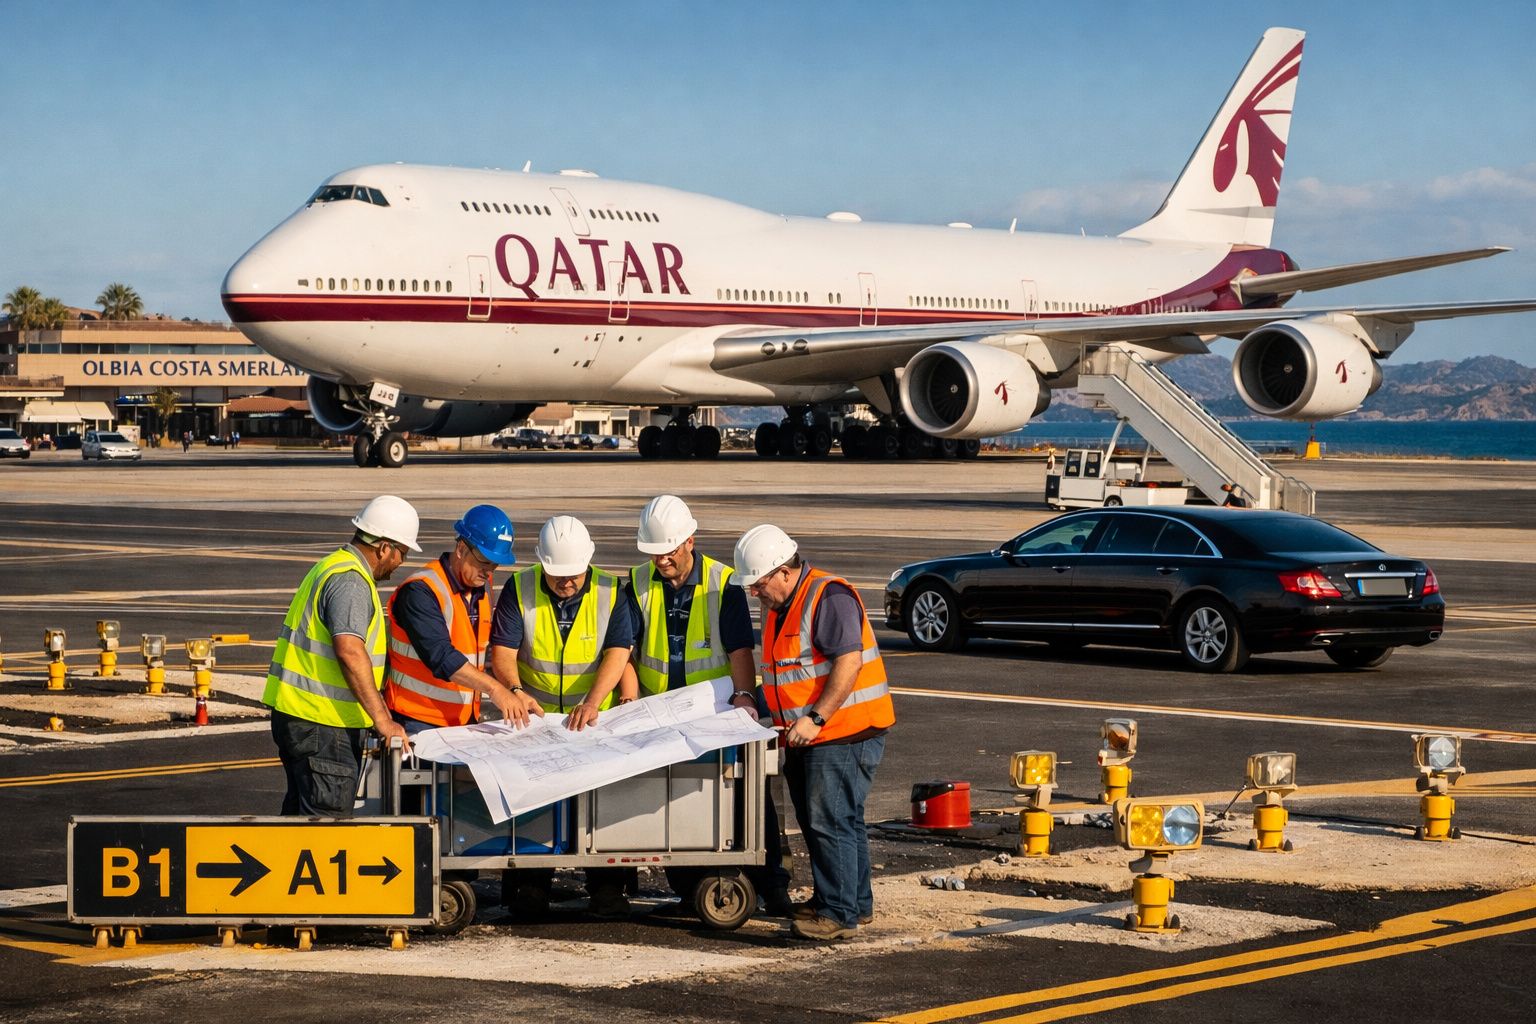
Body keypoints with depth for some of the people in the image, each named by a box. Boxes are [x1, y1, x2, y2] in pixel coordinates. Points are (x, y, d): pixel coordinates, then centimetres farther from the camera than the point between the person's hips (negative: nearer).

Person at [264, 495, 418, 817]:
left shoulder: (334, 566, 19)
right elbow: (350, 651, -28)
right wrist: (382, 719, -27)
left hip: (298, 714, 11)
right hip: (321, 724, -11)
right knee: (328, 820, -9)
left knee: (301, 813, 16)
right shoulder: (350, 581, -16)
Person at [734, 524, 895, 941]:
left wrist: (815, 718, -26)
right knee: (830, 821, 15)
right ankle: (857, 903, 24)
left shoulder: (829, 597, -17)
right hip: (805, 736, 10)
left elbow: (849, 661, -24)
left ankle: (840, 913, -10)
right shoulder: (778, 607, 15)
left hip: (845, 733, -10)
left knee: (830, 822, -12)